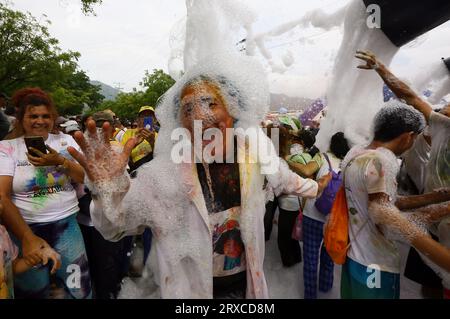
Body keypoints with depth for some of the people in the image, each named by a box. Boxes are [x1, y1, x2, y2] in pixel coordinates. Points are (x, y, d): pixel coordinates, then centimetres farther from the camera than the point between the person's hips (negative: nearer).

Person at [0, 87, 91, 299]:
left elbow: (87, 178, 1)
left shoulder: (66, 141, 6)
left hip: (66, 224, 1)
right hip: (26, 227, -1)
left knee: (78, 290, 0)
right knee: (33, 290, 3)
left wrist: (61, 162, -16)